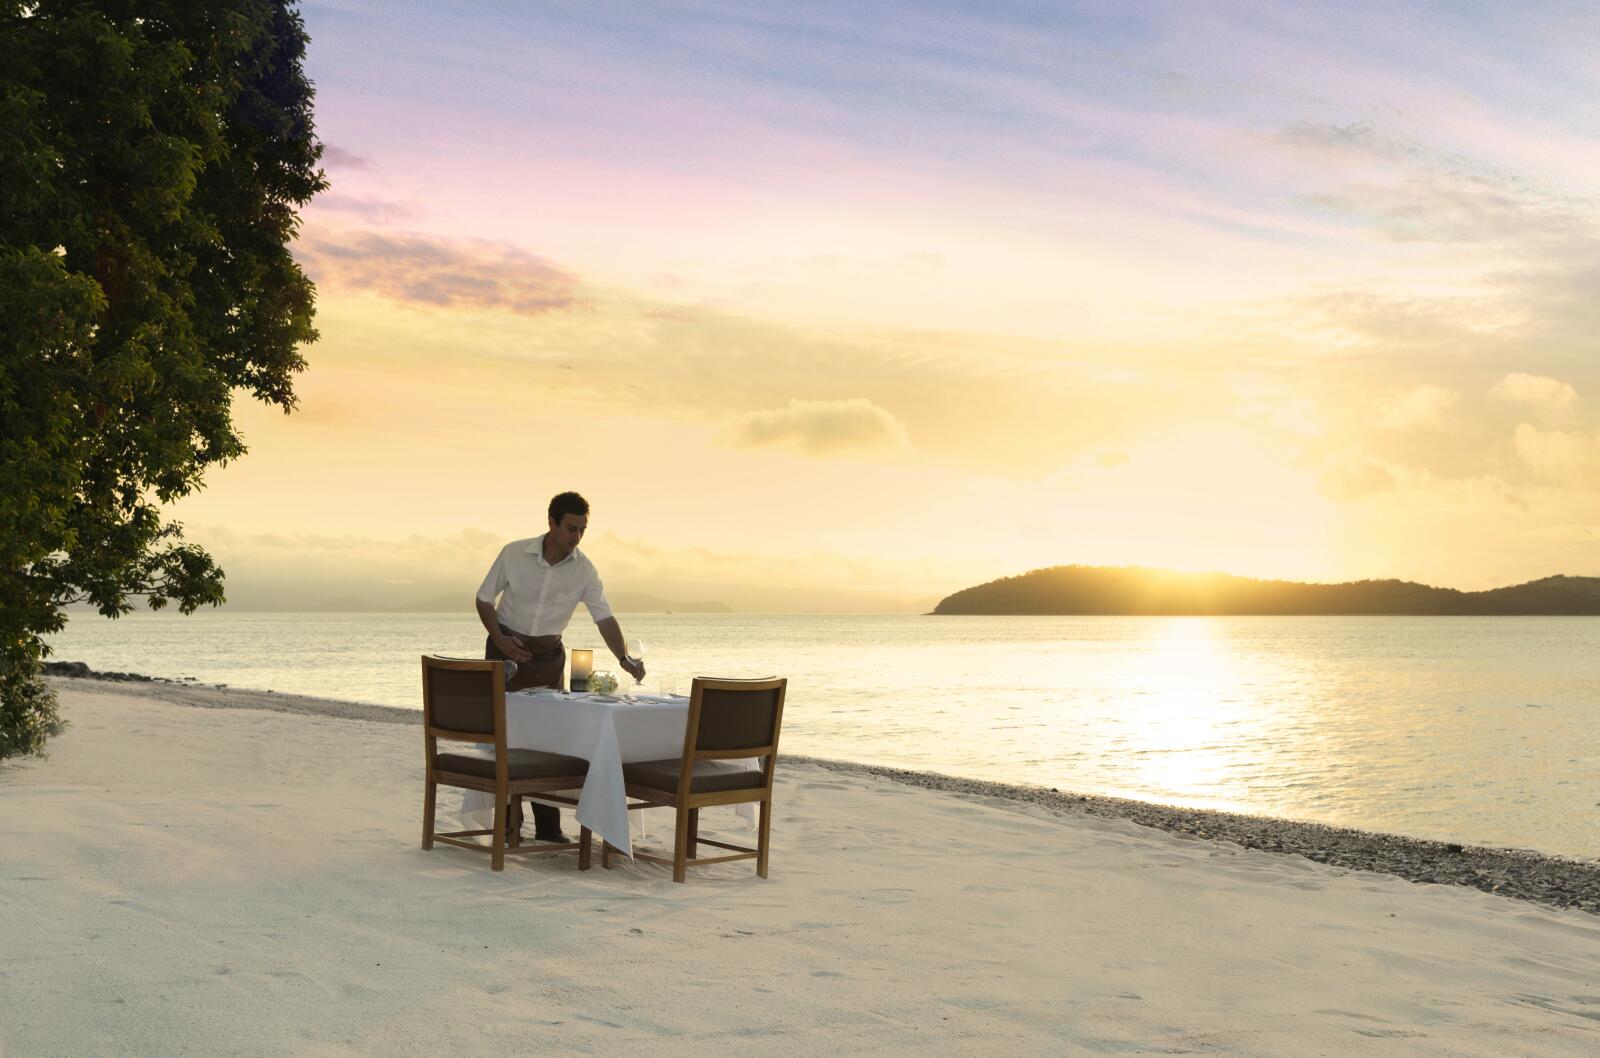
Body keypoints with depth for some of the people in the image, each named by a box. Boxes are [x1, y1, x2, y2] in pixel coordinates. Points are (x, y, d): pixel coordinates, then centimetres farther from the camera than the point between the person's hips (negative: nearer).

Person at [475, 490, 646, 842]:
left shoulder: (584, 571, -11)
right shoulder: (514, 554, -14)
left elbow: (604, 618, -12)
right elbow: (484, 598, -3)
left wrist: (624, 658, -27)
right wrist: (499, 640, -17)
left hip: (548, 655, 2)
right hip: (506, 649, -2)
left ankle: (548, 827, 5)